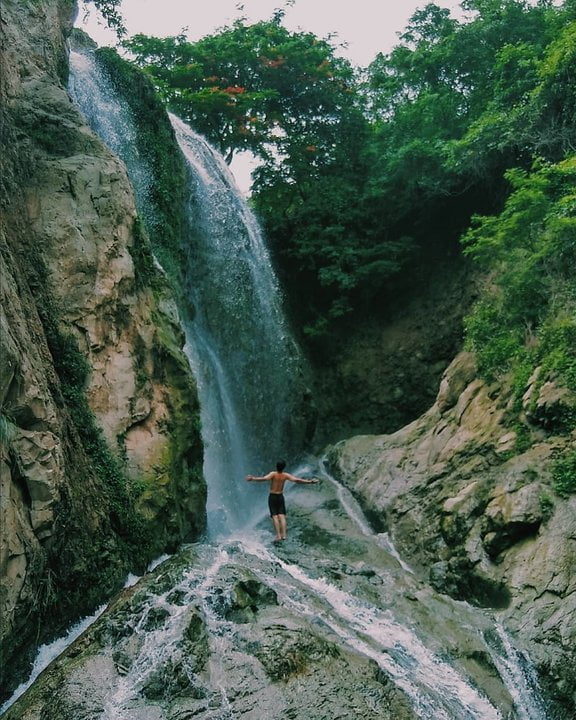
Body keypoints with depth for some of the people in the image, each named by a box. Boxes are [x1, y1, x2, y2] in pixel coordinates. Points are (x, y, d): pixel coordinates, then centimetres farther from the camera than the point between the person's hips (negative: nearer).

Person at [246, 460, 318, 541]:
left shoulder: (273, 474, -16)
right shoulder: (285, 475, -7)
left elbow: (264, 479, -32)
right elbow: (297, 480, -9)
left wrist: (253, 479, -35)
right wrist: (309, 482, -2)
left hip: (272, 497, -3)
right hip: (280, 497, 3)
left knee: (275, 516, -2)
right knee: (282, 516, 3)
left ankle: (278, 535, -8)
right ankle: (283, 534, -6)